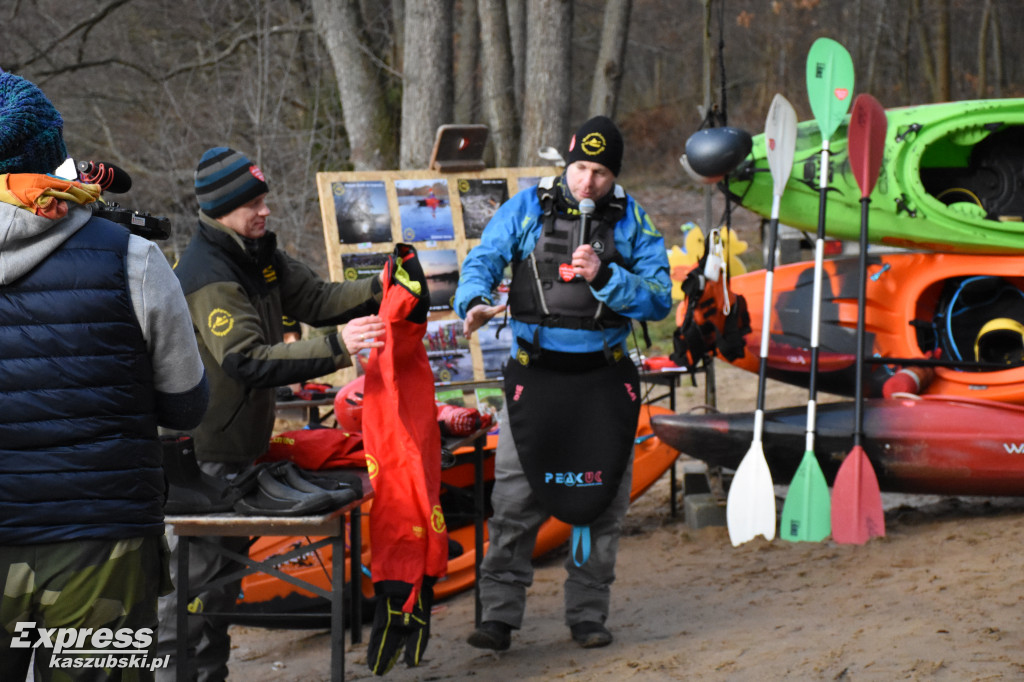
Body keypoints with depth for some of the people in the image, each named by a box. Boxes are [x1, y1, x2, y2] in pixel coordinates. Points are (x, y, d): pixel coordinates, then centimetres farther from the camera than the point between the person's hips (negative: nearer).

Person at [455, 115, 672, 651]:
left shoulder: (632, 221, 2)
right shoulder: (526, 209, 2)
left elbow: (658, 299, -4)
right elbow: (482, 260, -5)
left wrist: (604, 277, -19)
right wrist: (475, 302, -26)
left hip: (604, 380, 1)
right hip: (535, 372, -1)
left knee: (600, 497, 7)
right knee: (515, 497, -5)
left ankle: (588, 614, 19)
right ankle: (499, 614, 1)